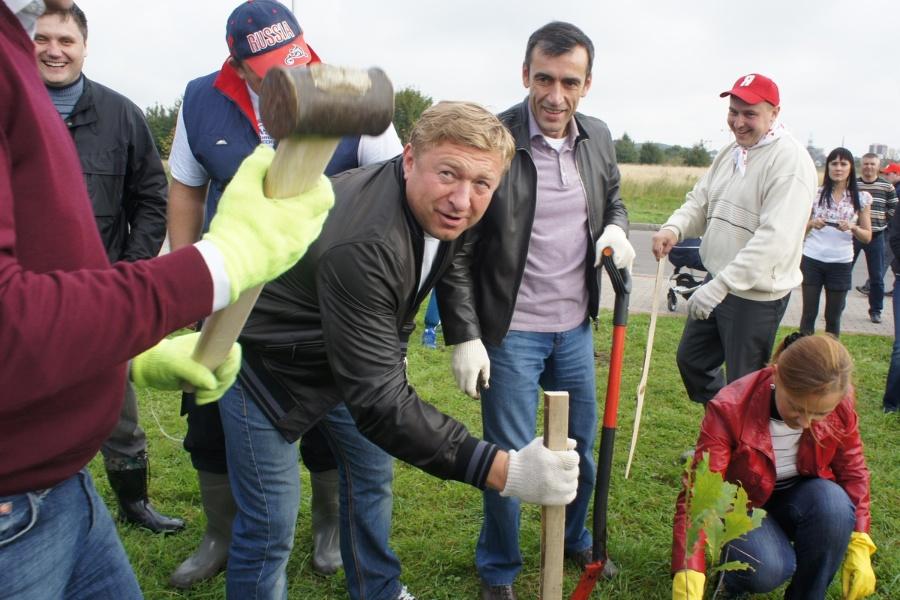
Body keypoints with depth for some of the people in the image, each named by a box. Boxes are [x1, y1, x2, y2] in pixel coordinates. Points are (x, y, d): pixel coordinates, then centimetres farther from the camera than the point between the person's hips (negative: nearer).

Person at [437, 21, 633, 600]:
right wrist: (465, 336, -14)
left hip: (576, 328, 6)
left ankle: (576, 540, 46)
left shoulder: (598, 137, 1)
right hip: (510, 331, -5)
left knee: (583, 448, 19)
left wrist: (616, 228, -5)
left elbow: (614, 199, 19)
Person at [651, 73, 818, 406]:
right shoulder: (730, 153, 10)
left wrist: (721, 285, -32)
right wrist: (674, 228, -13)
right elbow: (700, 201, 10)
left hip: (757, 295, -9)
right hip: (717, 283, 9)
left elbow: (775, 238, -27)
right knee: (691, 359, 22)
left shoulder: (790, 160, -18)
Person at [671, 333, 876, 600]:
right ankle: (733, 578, 5)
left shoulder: (839, 405, -20)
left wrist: (859, 548, -9)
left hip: (799, 499, 3)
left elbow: (852, 472, -2)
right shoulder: (730, 410, -31)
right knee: (768, 568, -33)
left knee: (833, 501, -31)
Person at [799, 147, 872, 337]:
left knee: (833, 316, 8)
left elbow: (867, 236, 5)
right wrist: (812, 224, -14)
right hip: (812, 260, 0)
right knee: (809, 313, 3)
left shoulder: (861, 198, 3)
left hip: (841, 264, 0)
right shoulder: (816, 193, 2)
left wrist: (853, 227, -14)